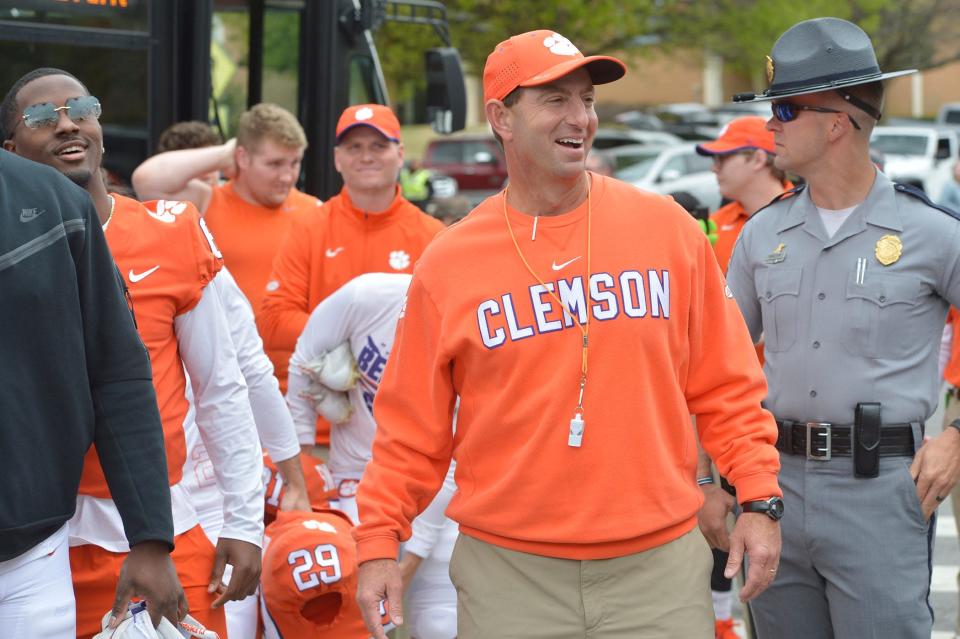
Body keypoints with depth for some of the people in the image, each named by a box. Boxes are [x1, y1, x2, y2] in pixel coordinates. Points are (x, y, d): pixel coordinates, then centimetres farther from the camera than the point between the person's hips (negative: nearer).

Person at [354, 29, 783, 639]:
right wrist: (379, 543, -1)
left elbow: (725, 386, 7)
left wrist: (759, 500, 1)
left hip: (659, 565, 1)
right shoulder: (447, 264, 1)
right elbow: (413, 428, 5)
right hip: (508, 571, 0)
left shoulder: (667, 228, 3)